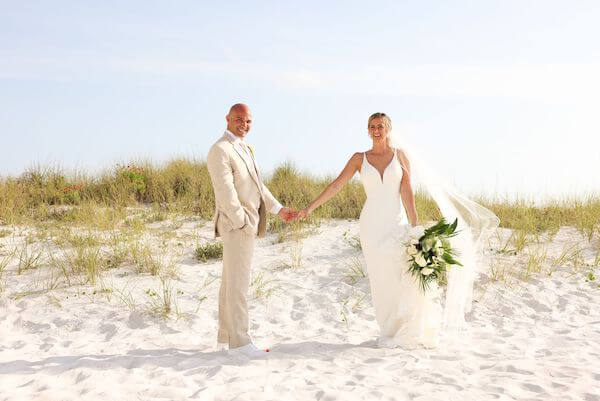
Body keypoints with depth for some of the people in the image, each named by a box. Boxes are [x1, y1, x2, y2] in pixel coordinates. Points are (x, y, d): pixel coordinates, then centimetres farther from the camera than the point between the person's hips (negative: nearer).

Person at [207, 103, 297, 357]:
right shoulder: (220, 150, -14)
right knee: (238, 283, -8)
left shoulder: (244, 149, 17)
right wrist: (244, 223, -19)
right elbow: (226, 192, -20)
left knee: (231, 281, 13)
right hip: (236, 225, -10)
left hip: (246, 225, 10)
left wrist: (278, 209, 20)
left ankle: (226, 335, 20)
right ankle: (238, 341, -4)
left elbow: (257, 184, 22)